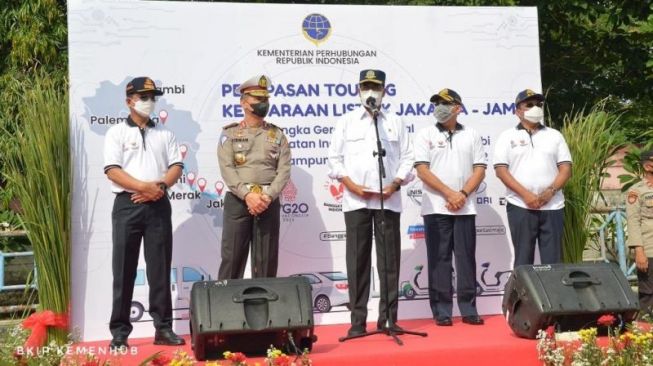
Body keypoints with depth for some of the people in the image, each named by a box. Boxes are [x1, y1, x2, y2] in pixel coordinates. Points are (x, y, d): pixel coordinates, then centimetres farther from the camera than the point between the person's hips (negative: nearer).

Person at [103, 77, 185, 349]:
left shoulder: (165, 134, 15)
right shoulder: (117, 133, 4)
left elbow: (176, 166, 8)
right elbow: (112, 170, -7)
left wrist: (160, 187, -12)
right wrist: (144, 186, -18)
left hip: (159, 205, 3)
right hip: (127, 205, -3)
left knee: (160, 269, 4)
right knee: (124, 270, 0)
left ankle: (164, 328, 9)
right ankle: (120, 331, 5)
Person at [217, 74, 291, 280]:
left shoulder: (277, 135, 12)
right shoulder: (230, 133, 7)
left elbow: (284, 170, 3)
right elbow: (227, 169, -5)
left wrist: (268, 196, -13)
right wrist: (247, 195, -18)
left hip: (269, 202, 2)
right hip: (238, 201, -2)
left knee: (266, 260, 5)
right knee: (232, 257, -2)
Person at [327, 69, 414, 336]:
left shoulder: (395, 122, 13)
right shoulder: (346, 121, 10)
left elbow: (407, 158, 10)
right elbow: (335, 158, 6)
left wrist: (395, 183, -6)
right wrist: (350, 184, -7)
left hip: (388, 200, 1)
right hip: (356, 200, -1)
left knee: (389, 259, 1)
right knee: (357, 260, 0)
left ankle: (388, 318, 8)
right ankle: (358, 320, 5)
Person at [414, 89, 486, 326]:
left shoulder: (471, 136, 10)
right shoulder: (426, 135, 4)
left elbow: (480, 169, 5)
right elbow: (422, 170, -5)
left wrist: (463, 194, -9)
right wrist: (449, 194, -11)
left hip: (465, 208, 2)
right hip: (435, 208, -2)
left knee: (466, 258, 4)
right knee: (439, 259, 0)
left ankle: (468, 309, 10)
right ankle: (441, 311, 5)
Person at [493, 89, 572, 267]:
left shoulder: (555, 135, 14)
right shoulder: (508, 137, 6)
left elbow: (566, 168, 8)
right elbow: (501, 170, -3)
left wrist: (551, 191, -9)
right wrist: (525, 194, -13)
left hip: (552, 206, 2)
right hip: (520, 206, -2)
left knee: (553, 260, 2)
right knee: (523, 259, 1)